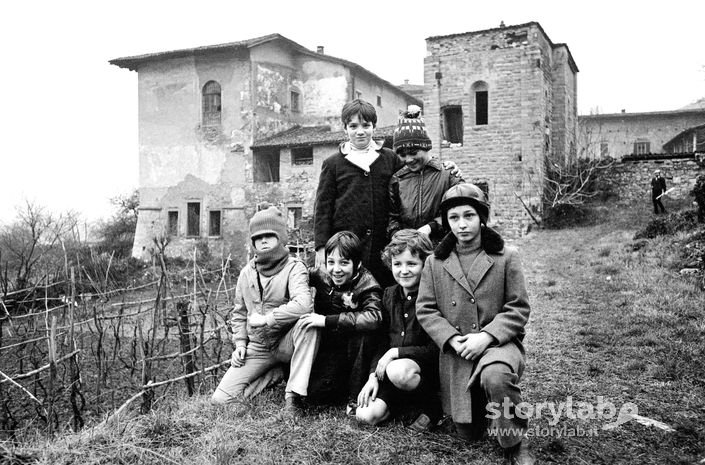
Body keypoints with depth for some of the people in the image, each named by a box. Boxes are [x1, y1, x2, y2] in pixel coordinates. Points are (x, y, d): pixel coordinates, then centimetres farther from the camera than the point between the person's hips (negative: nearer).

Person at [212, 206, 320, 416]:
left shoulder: (294, 268, -11)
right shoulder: (247, 273, 5)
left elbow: (302, 304, -31)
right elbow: (238, 313, 16)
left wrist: (266, 319, -24)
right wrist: (240, 343, 3)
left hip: (286, 344, -4)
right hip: (257, 349, 4)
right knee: (221, 398, -8)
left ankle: (294, 394, -29)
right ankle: (275, 374, 11)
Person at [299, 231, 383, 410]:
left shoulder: (366, 284, -19)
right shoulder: (323, 277, -6)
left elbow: (374, 317, -38)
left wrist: (328, 321, -37)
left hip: (357, 350, -2)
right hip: (331, 346, 3)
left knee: (363, 331, -34)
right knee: (317, 391, -20)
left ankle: (357, 395, -17)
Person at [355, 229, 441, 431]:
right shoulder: (389, 295, 8)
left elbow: (436, 350, -13)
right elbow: (382, 340, 12)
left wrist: (395, 352, -17)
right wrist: (374, 375, -2)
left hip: (429, 368, -5)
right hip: (390, 368, 5)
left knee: (398, 371, -38)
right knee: (366, 415, -15)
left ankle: (433, 406, -8)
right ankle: (408, 399, 13)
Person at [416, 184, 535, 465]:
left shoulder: (506, 257, -2)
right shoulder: (435, 262, 4)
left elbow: (518, 308, -5)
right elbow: (425, 310, 1)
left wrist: (487, 336, -19)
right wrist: (452, 339, -14)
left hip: (498, 342, -2)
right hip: (456, 352, 3)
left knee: (495, 376, -40)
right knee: (468, 434, 7)